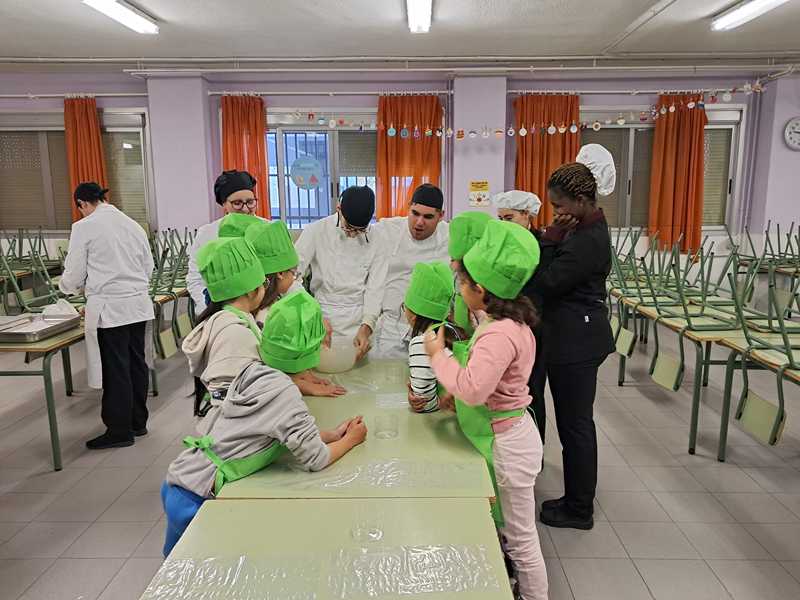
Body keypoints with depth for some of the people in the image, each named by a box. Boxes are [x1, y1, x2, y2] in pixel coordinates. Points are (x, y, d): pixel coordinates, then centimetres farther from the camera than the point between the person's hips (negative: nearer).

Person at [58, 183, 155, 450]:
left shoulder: (83, 227, -6)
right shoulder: (132, 224, 10)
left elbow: (74, 275, -1)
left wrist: (65, 286, 21)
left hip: (109, 308, -6)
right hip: (138, 304, 6)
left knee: (115, 369, 2)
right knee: (136, 363, 13)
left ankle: (120, 431, 11)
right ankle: (138, 422, 24)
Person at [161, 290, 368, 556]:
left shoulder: (253, 371, -1)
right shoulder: (284, 393, -23)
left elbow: (288, 433, 9)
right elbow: (315, 459, -17)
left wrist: (333, 434, 6)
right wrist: (351, 439, 0)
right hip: (194, 501, -8)